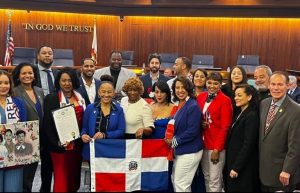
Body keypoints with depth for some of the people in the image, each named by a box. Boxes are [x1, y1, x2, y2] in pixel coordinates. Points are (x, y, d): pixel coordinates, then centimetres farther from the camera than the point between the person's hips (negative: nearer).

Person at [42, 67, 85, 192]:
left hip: (77, 145, 5)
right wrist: (56, 142, -18)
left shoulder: (81, 98, 9)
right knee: (61, 178, -1)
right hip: (60, 146, -5)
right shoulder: (51, 98, -6)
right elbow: (47, 124, -10)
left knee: (74, 177, 13)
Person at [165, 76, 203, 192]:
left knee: (181, 184, -1)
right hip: (180, 150, 9)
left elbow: (192, 131, -21)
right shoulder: (179, 105, 9)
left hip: (190, 151, -9)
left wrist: (174, 141, -13)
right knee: (175, 181, 18)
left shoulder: (193, 106, -17)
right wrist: (171, 139, 0)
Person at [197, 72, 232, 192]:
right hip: (203, 144, 6)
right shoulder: (201, 97, 7)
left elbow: (225, 127, -12)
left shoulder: (225, 100, -10)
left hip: (216, 146, -5)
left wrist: (217, 149, -14)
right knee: (206, 177, 14)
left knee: (214, 180, -1)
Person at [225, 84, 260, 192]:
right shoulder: (239, 114, 11)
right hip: (233, 162, 8)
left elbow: (248, 145, -20)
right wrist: (232, 165, 9)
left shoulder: (252, 116, -16)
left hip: (243, 167, -8)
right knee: (231, 188, 15)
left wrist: (236, 167, -19)